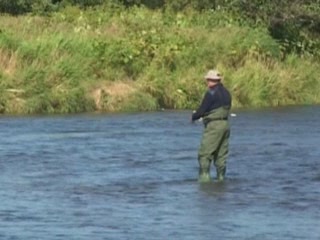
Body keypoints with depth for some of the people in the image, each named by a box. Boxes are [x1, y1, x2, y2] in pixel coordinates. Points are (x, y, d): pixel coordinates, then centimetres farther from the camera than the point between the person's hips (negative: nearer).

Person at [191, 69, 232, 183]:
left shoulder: (211, 93, -13)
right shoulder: (226, 93, 12)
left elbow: (202, 110, -13)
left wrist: (193, 117, 8)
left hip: (213, 126, -8)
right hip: (225, 124, 8)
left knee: (204, 154, -7)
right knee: (221, 155, 12)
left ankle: (204, 178, -14)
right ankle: (221, 178, 11)